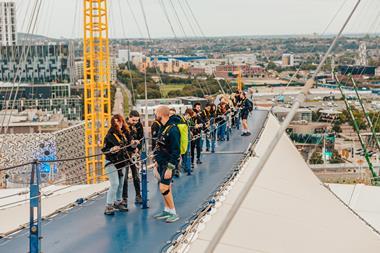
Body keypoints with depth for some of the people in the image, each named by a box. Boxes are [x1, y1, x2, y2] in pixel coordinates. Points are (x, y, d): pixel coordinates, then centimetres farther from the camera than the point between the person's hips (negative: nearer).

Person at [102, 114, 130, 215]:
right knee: (115, 184, -13)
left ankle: (118, 202, 28)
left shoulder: (123, 134, 10)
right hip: (111, 162, -7)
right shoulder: (110, 136, -12)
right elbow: (104, 150, -13)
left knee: (121, 184, 12)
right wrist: (112, 150, -31)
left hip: (121, 162, 7)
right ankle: (108, 206, -8)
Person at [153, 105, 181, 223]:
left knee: (163, 188, -10)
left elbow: (176, 151, -22)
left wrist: (170, 168, -24)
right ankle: (167, 210, 23)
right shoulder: (163, 127, 9)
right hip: (162, 162, 9)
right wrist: (157, 162, 21)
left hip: (169, 163, -9)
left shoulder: (173, 130, -21)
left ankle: (173, 213, 0)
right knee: (166, 187, 14)